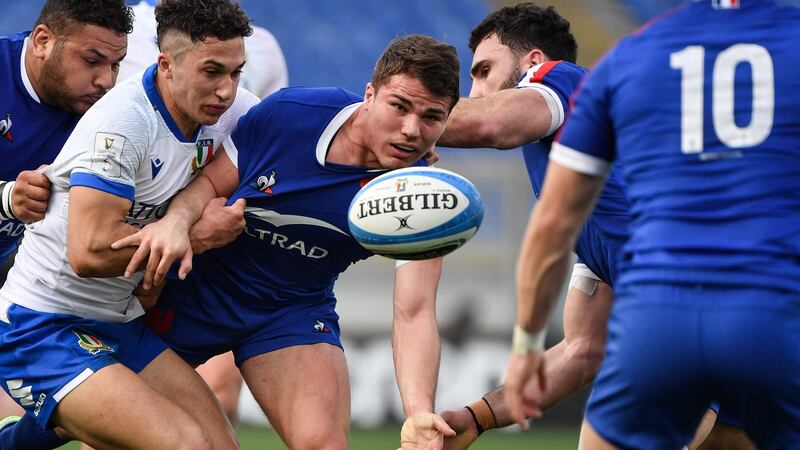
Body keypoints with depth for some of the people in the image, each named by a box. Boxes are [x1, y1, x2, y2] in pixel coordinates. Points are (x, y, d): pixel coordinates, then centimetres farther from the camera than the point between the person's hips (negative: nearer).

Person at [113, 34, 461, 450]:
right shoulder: (287, 112, -21)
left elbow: (413, 314, -26)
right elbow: (212, 181, -8)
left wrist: (418, 412, -41)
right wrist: (177, 220, -32)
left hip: (296, 312, 0)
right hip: (194, 287, 0)